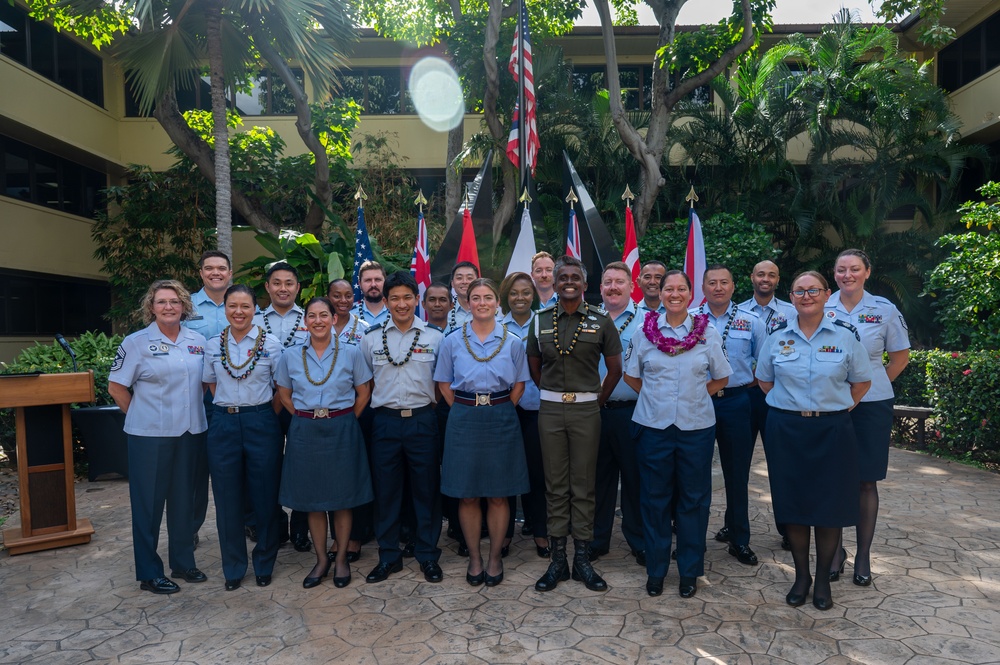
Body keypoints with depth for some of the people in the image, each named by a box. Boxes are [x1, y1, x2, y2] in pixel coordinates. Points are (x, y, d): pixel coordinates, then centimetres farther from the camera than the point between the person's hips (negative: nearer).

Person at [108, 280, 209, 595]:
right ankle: (149, 573, 19)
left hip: (191, 431, 4)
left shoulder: (198, 340, 5)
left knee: (184, 498, 13)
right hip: (150, 435, -4)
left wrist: (195, 412, 8)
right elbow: (116, 387, -1)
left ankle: (183, 562, 28)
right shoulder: (136, 342, -5)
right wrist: (140, 415, -1)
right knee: (149, 501, 6)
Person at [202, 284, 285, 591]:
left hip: (261, 424, -2)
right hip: (223, 424, 2)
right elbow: (212, 385, 16)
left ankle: (264, 564, 24)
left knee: (265, 495, 5)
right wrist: (228, 410, 7)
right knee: (227, 498, 8)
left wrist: (268, 417, 0)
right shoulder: (213, 345, 5)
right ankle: (233, 568, 25)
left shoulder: (271, 343, -3)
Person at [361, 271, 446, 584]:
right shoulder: (371, 338, 6)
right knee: (385, 489, 8)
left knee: (426, 488, 6)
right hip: (385, 421, 1)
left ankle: (428, 555, 22)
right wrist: (380, 401, 6)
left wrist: (429, 405, 0)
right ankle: (388, 556, 23)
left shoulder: (434, 337, 2)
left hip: (422, 420, -1)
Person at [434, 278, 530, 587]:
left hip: (501, 419, 0)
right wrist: (465, 411, -1)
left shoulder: (512, 342, 3)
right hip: (464, 419, 0)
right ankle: (474, 558, 22)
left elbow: (519, 385, 9)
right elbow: (444, 384, 7)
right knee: (467, 495, 5)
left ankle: (495, 557, 22)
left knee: (499, 494, 6)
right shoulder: (452, 341, 3)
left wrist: (501, 412, 1)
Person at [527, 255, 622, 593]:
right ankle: (557, 559, 18)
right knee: (555, 485, 7)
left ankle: (582, 559, 17)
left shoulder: (600, 321, -1)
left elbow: (615, 368, 4)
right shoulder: (541, 320, 4)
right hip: (550, 410, 2)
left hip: (586, 410, -1)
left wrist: (596, 401, 5)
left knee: (583, 485, 5)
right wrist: (553, 394, 8)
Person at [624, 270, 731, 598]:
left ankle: (689, 570, 24)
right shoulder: (645, 331, 2)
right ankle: (655, 569, 22)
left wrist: (695, 395, 1)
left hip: (696, 426, 0)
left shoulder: (708, 333, 1)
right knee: (654, 497, 7)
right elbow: (631, 376, 11)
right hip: (653, 425, 0)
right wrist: (655, 397, 3)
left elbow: (721, 378, 10)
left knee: (694, 498, 8)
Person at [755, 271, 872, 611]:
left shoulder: (845, 335, -1)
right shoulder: (777, 335, 2)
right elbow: (764, 379, 11)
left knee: (829, 507, 5)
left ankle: (823, 580, 22)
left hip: (831, 430, -1)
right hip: (786, 430, 1)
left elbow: (861, 382, 6)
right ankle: (801, 576, 23)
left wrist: (838, 410, 1)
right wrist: (789, 407, 6)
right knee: (792, 504, 6)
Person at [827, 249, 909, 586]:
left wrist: (872, 385, 2)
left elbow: (900, 356, 8)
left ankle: (863, 555, 20)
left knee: (866, 482, 7)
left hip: (871, 406, 0)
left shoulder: (884, 309, -1)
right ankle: (836, 549, 22)